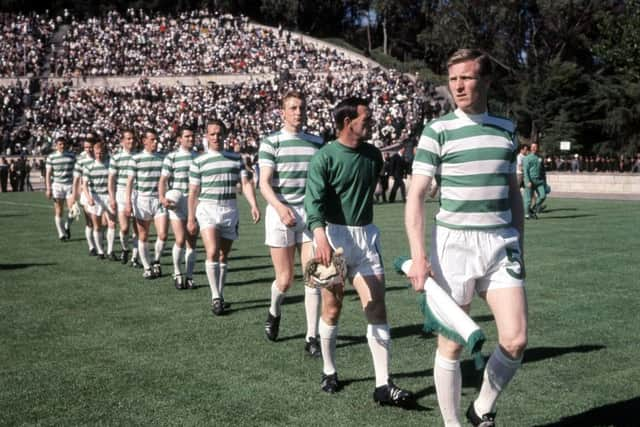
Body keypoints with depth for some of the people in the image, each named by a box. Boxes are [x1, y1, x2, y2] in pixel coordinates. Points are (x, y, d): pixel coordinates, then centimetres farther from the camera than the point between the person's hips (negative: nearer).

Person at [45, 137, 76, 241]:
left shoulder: (71, 156, 6)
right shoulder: (51, 157, 2)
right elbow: (48, 174, 2)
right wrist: (48, 189, -5)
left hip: (69, 185, 1)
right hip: (57, 185, -1)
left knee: (72, 210, -9)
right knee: (58, 212, 0)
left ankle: (67, 226, 19)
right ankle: (61, 234, 10)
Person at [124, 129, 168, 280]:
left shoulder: (162, 158, 8)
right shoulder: (136, 158, -1)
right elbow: (130, 181, -2)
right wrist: (128, 202, -9)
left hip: (159, 200, 2)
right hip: (142, 200, -2)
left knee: (162, 235, -9)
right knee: (143, 237, 5)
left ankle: (156, 261, 16)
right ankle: (147, 268, 18)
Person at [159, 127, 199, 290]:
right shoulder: (171, 157, 0)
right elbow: (163, 180, -3)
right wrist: (162, 197, -18)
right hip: (177, 203, -3)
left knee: (192, 243, 4)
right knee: (180, 240, -12)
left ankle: (189, 277, 14)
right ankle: (177, 274, 8)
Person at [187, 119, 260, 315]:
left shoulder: (235, 158, 8)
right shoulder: (199, 162, 3)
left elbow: (246, 183, 1)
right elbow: (193, 192, 4)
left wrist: (254, 205, -13)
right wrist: (191, 218, 2)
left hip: (230, 210, 3)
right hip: (207, 210, -3)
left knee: (224, 255, 9)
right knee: (212, 252, -18)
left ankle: (219, 295, 20)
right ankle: (216, 297, -11)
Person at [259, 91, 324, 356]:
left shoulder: (317, 142, 11)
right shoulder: (271, 142, -1)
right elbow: (264, 183, -8)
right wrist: (280, 207, -24)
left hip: (311, 215, 3)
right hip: (280, 215, -3)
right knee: (285, 280, 3)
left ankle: (312, 337, 4)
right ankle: (274, 313, 36)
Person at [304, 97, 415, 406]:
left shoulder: (373, 155, 9)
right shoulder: (325, 156, -8)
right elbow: (314, 198, -18)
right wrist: (320, 235, -33)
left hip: (366, 235, 5)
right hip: (334, 234, -4)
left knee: (377, 308, -4)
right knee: (333, 307, 5)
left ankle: (383, 386, -2)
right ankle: (329, 372, 26)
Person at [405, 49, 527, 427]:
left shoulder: (506, 129, 10)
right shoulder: (438, 131, -3)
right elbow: (416, 195, -7)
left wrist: (519, 247, 16)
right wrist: (418, 256, -15)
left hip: (502, 244, 4)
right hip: (454, 243, -3)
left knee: (516, 340, -5)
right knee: (452, 345, 3)